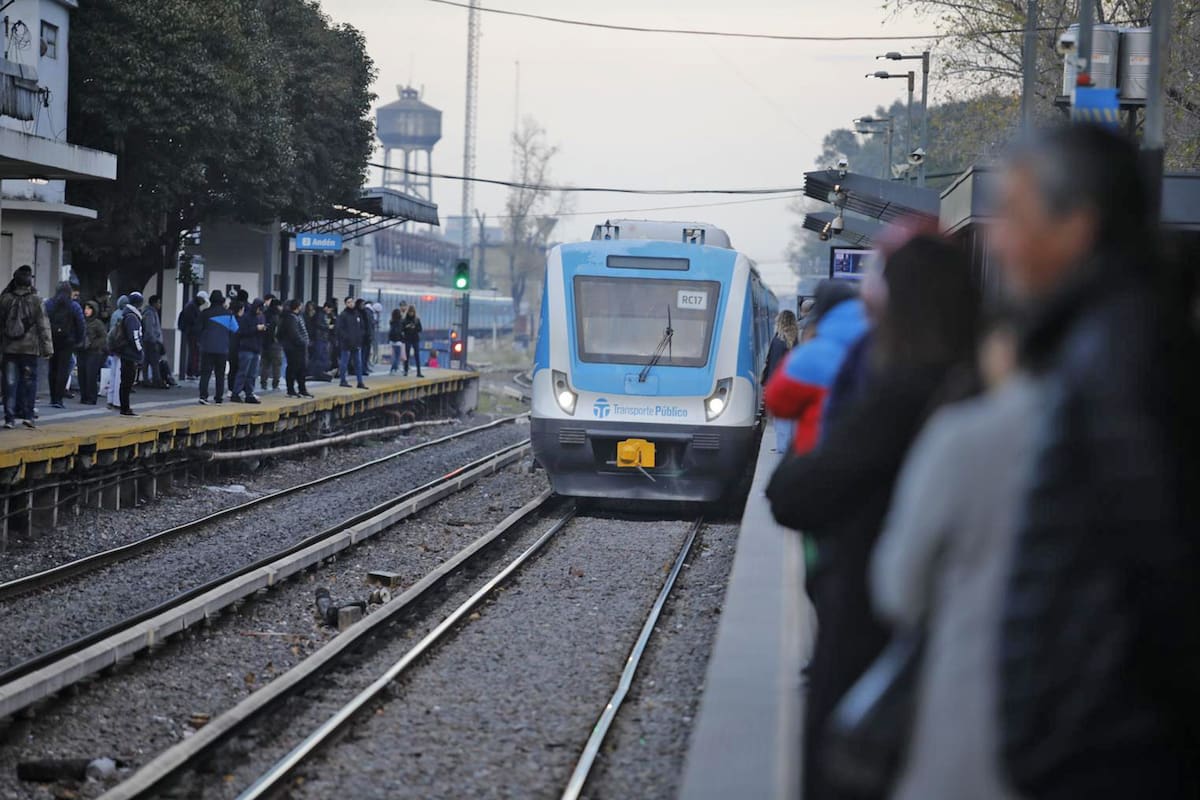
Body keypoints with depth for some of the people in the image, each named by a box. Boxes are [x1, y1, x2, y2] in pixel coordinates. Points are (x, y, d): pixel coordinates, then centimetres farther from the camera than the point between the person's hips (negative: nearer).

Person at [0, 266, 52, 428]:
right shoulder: (36, 301, -7)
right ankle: (27, 414, 1)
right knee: (29, 381, 6)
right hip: (30, 348, -2)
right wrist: (47, 348, -1)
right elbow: (43, 326, -6)